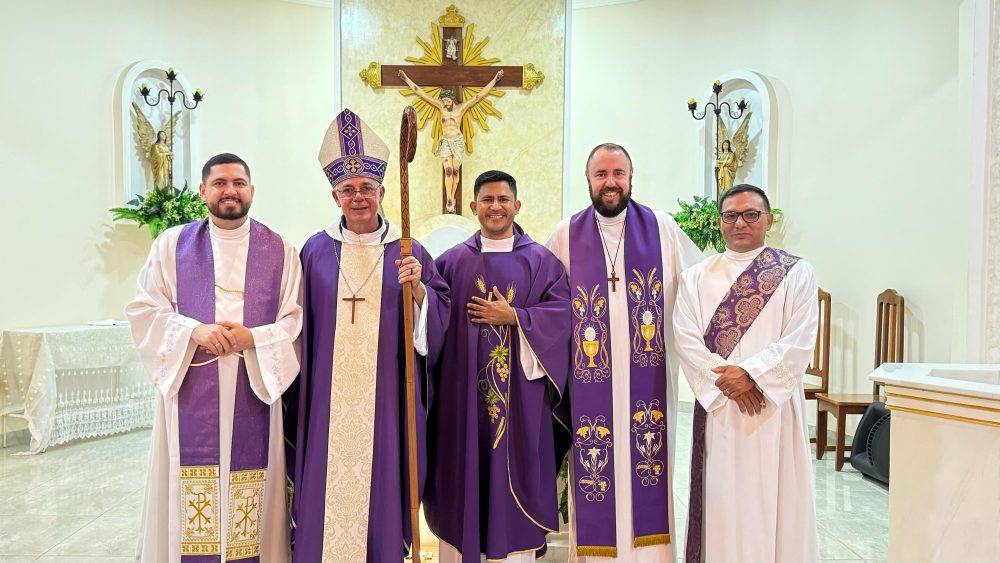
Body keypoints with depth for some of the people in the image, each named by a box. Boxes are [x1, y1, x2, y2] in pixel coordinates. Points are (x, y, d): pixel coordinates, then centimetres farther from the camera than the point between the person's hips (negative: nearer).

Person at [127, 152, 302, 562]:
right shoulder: (172, 244, 8)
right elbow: (144, 309, 5)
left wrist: (251, 337, -15)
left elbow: (295, 321, 2)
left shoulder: (280, 251, 5)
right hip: (190, 394, 1)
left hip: (254, 392, 0)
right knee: (189, 492, 3)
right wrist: (194, 330, -12)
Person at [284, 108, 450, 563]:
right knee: (326, 488, 5)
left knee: (382, 485, 6)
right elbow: (301, 327, 8)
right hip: (329, 398, 1)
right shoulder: (316, 250, 5)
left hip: (385, 396, -1)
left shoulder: (408, 252, 2)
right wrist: (299, 392, 7)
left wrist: (417, 289, -19)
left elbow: (439, 319, -1)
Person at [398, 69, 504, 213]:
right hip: (445, 142, 0)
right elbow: (421, 93, 3)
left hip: (458, 142, 0)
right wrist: (406, 78, 4)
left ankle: (451, 199, 13)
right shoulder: (441, 106, 1)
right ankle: (449, 201, -5)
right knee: (448, 170, -10)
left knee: (455, 171, 2)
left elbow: (479, 95, -3)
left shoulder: (461, 108, -3)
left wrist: (495, 79, -5)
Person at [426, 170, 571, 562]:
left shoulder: (541, 261, 5)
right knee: (465, 469, 7)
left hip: (520, 393, -1)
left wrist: (513, 317, -11)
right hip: (464, 390, 1)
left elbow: (561, 312, -5)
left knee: (517, 470, 5)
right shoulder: (452, 261, 8)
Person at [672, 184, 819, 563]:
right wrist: (725, 381, -14)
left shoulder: (797, 273, 4)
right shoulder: (697, 277, 8)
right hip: (716, 405, 1)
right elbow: (685, 338, -3)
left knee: (773, 499, 4)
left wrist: (751, 373, -17)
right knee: (721, 498, 6)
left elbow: (800, 341, -6)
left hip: (775, 404, -1)